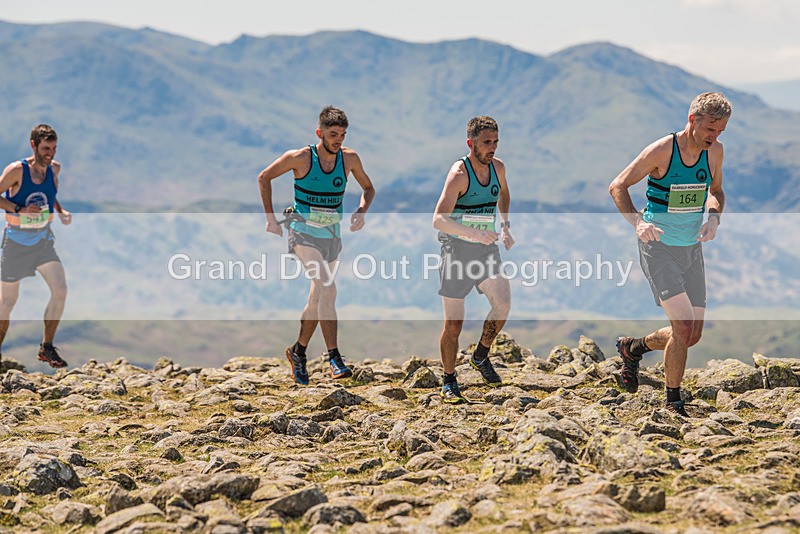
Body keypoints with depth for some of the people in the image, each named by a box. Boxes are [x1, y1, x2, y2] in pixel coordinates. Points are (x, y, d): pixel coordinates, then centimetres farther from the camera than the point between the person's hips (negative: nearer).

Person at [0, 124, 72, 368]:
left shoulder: (54, 168, 1)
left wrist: (61, 211, 4)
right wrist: (20, 209, -23)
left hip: (43, 240, 4)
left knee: (60, 290, -13)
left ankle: (46, 348, -1)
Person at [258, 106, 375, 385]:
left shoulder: (349, 158, -2)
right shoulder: (300, 158, -12)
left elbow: (368, 188, 14)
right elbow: (264, 178, 1)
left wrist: (361, 211, -6)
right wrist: (270, 218, -1)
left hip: (332, 236, 5)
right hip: (304, 234, -5)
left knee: (318, 298, 13)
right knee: (327, 289, -23)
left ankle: (298, 351, 33)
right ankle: (334, 357, -25)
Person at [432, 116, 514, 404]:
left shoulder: (497, 167, 2)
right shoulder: (459, 173, -17)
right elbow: (439, 220, -26)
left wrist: (505, 225, 13)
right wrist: (475, 233, -36)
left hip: (486, 250, 5)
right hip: (457, 250, -5)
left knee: (503, 302, -15)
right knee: (453, 323, -1)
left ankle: (481, 356, 9)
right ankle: (449, 381, 16)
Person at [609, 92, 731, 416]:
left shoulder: (714, 151, 1)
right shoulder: (661, 151, -16)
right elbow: (617, 187, -8)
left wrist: (713, 218, -3)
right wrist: (638, 222, -23)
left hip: (692, 249, 6)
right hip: (658, 247, -6)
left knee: (693, 336, 6)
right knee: (684, 326, -17)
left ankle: (633, 348, 34)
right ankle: (673, 401, 2)